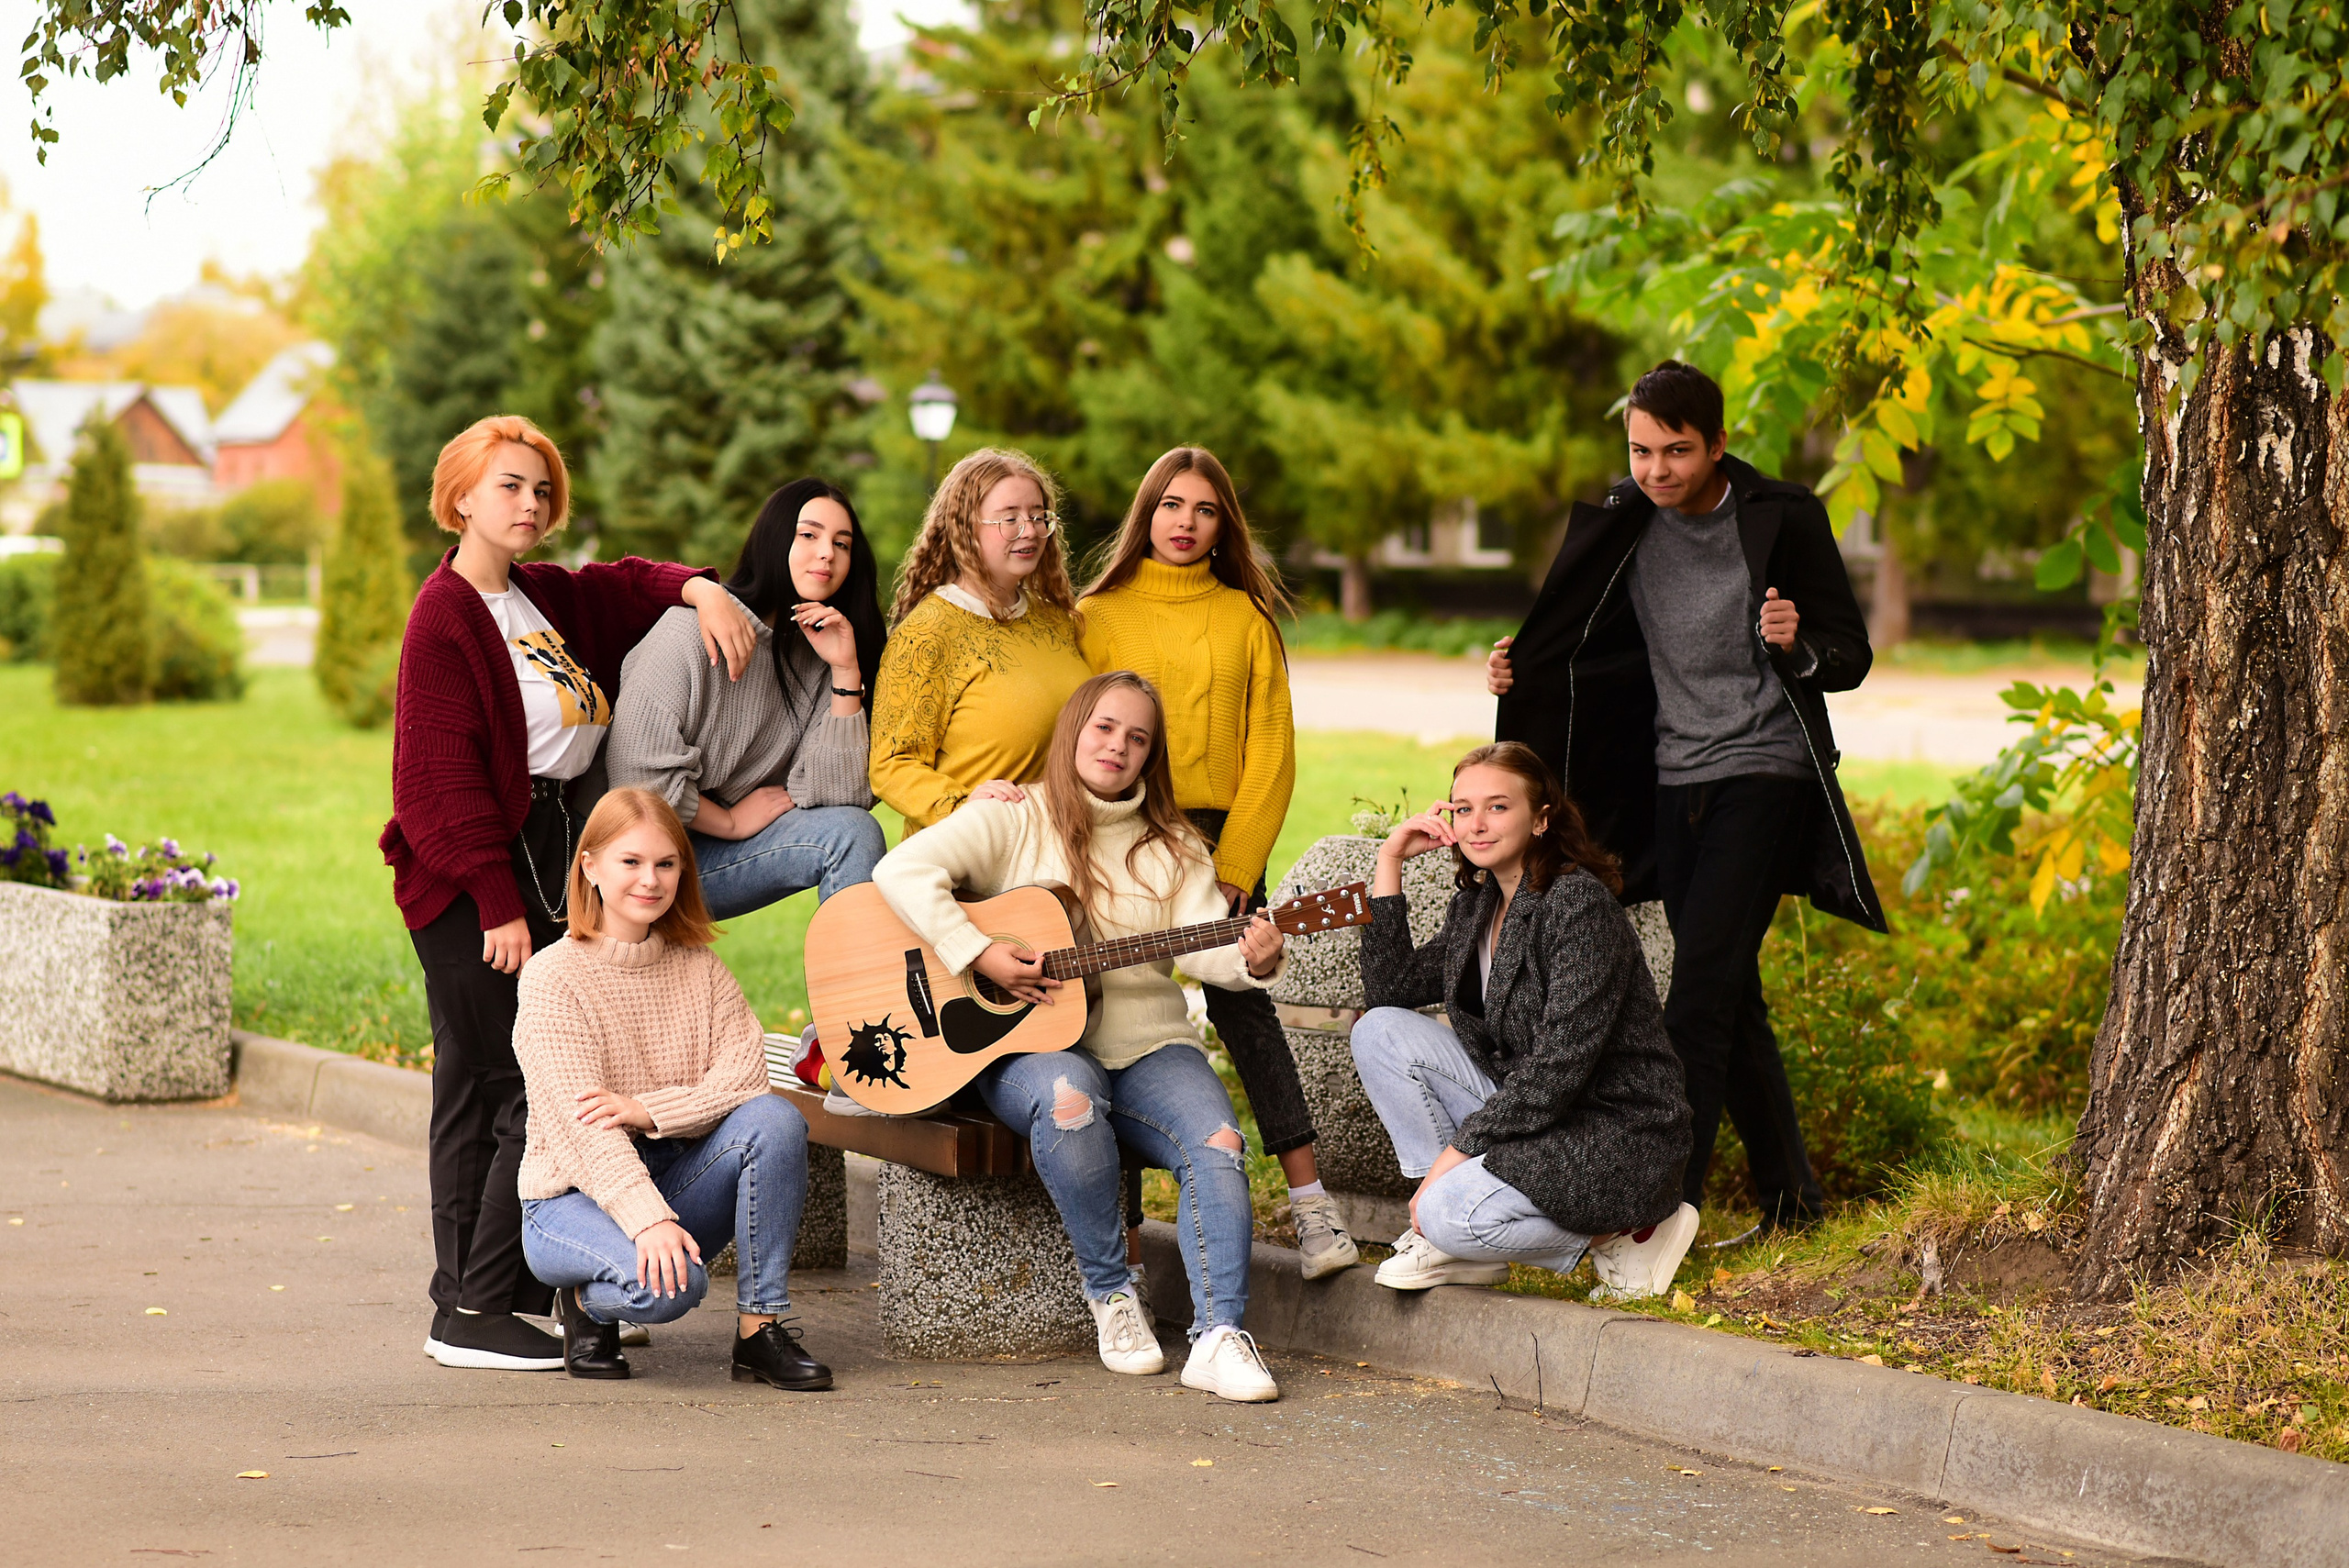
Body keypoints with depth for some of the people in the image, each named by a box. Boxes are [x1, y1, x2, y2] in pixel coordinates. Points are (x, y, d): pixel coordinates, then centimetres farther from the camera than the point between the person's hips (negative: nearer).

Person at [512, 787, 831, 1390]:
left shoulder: (698, 966, 5)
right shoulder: (555, 975, -11)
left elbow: (745, 1076, -9)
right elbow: (579, 1121, -21)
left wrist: (643, 1110, -24)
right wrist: (648, 1219, -34)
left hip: (673, 1177, 5)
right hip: (574, 1197, -5)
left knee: (774, 1121, -24)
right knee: (667, 1285, -35)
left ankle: (761, 1327, -17)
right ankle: (587, 1300, 3)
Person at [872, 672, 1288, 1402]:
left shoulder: (1172, 847, 14)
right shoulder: (1011, 820, 2)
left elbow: (1203, 948, 0)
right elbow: (901, 870, -12)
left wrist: (1252, 960, -24)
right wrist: (979, 955, -21)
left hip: (1149, 1047, 3)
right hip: (1028, 1047, -3)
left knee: (1217, 1144, -25)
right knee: (1069, 1098, -38)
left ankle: (1219, 1337, -27)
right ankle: (1110, 1295, -18)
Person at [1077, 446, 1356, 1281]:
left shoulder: (1247, 618, 9)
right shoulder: (1098, 615, 8)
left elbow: (1269, 752, 5)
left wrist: (1234, 867, -5)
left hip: (1225, 842, 0)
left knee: (1244, 1007, -8)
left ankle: (1311, 1202, -10)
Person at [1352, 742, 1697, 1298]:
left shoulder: (1580, 903, -19)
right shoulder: (1477, 904, 8)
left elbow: (1561, 1065, -24)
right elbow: (1389, 989, 8)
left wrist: (1459, 1148, -22)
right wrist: (1390, 861, 4)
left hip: (1620, 1133, -9)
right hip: (1527, 1107, 9)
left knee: (1450, 1214, -29)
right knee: (1380, 1030, -2)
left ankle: (1623, 1234, -6)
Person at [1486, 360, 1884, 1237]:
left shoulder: (1782, 520, -7)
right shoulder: (1623, 527, 5)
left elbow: (1850, 660, -3)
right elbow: (1604, 654, 19)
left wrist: (1797, 645, -25)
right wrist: (1523, 670, 0)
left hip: (1764, 775, -6)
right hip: (1675, 781, 6)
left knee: (1700, 991, -16)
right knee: (1730, 1001, 11)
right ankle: (1788, 1199, 21)